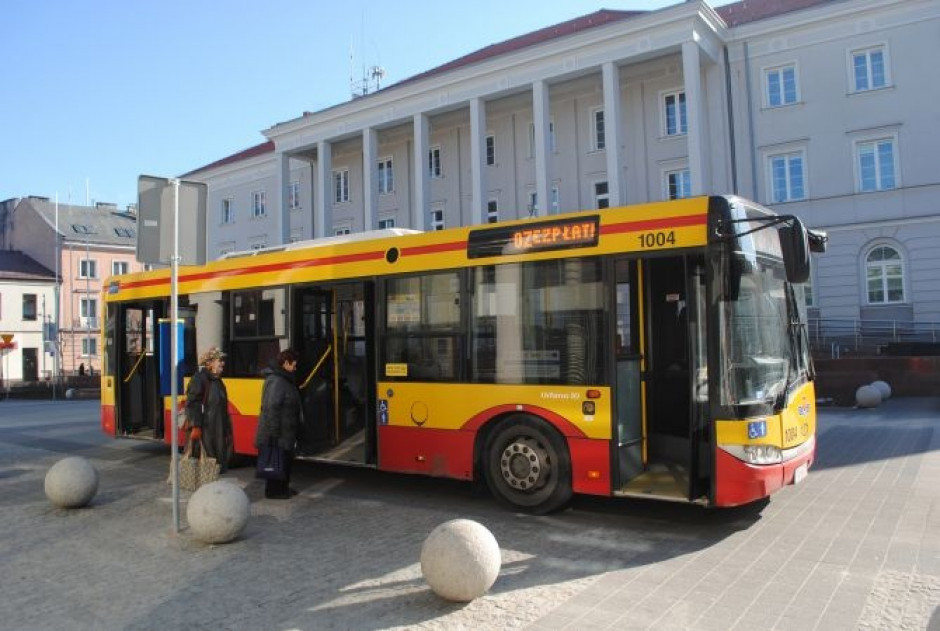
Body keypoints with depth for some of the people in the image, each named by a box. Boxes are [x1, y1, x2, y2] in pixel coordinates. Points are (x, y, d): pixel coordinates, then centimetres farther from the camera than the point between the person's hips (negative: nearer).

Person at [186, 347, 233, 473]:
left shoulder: (217, 380, 15)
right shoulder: (199, 379, -10)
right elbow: (192, 404, -17)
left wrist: (227, 431, 19)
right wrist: (195, 427, -24)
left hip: (219, 432, 9)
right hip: (205, 431, -9)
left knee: (220, 463, 12)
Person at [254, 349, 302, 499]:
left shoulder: (284, 379, 14)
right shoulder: (276, 381, -20)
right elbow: (271, 408, -26)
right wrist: (275, 432, -25)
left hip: (285, 432, 10)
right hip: (278, 433, -10)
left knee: (286, 459, 18)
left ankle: (283, 487, 30)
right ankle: (273, 491, 11)